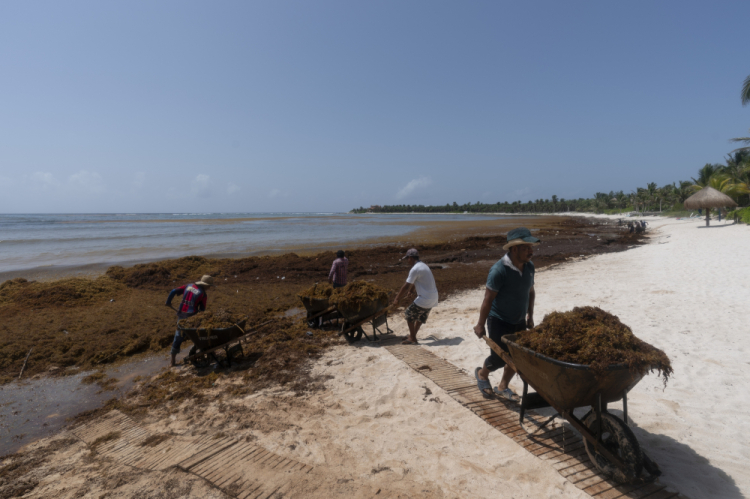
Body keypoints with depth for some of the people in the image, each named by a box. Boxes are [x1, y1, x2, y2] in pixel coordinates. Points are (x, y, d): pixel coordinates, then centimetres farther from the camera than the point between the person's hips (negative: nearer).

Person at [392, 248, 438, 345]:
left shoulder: (415, 269, -16)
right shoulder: (423, 265, 14)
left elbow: (406, 286, -15)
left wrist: (397, 299, -7)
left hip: (424, 299, -9)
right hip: (433, 298, 9)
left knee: (409, 314, 4)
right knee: (421, 317, 24)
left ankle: (413, 339, 8)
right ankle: (413, 335, 37)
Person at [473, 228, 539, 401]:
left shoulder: (529, 266, -3)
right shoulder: (499, 270, -25)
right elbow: (488, 299, -21)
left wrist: (530, 315, 15)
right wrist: (480, 325, -16)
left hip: (519, 322, 7)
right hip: (499, 322, -7)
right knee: (499, 358, 1)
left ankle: (502, 387, 32)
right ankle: (482, 374, 33)